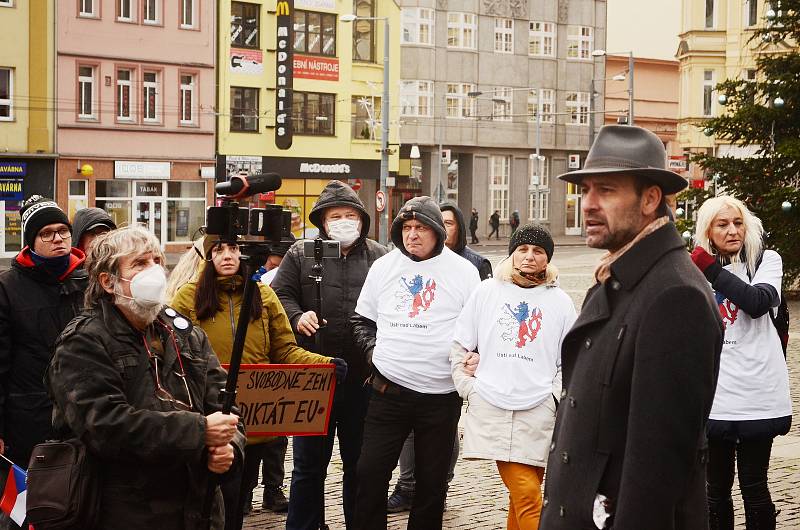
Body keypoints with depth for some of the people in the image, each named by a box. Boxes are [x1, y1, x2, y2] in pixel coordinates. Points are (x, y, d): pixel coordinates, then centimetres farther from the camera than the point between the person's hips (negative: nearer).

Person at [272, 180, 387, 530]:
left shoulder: (380, 258, 7)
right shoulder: (301, 254, 6)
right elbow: (279, 294, 5)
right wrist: (297, 317, -14)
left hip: (363, 379, 1)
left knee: (359, 462, 12)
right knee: (309, 464, 9)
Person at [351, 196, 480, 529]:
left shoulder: (463, 271, 0)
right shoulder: (383, 267, 7)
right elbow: (362, 320, 17)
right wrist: (373, 350, 2)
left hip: (441, 396, -1)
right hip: (388, 391, 2)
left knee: (432, 482, 8)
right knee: (370, 473, -2)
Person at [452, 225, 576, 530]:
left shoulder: (560, 302, 8)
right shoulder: (487, 292, 7)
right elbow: (458, 346, 10)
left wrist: (555, 395, -1)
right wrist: (467, 387, 3)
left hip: (538, 412, 1)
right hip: (491, 409, -1)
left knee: (523, 496, 2)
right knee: (527, 495, -11)